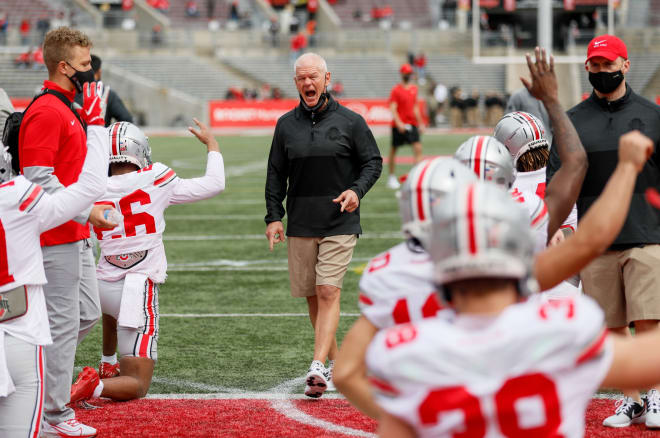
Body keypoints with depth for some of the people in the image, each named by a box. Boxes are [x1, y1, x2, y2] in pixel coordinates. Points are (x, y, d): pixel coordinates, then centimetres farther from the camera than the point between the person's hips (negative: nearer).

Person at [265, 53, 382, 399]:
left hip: (339, 223, -3)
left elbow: (373, 162, 5)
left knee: (328, 293, -13)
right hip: (300, 225, 3)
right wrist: (273, 216, 3)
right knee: (313, 296, 8)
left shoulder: (350, 122, 0)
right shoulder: (286, 125, 8)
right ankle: (334, 361, 23)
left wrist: (357, 190, -13)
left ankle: (317, 368, -19)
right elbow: (276, 175, 12)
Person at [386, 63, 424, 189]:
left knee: (418, 148, -9)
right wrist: (399, 123, -25)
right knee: (393, 149, 6)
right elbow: (393, 109, -13)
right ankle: (391, 177, 18)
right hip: (398, 125, -5)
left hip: (412, 124, 5)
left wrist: (420, 123, 21)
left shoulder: (414, 88, 12)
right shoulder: (396, 90, -7)